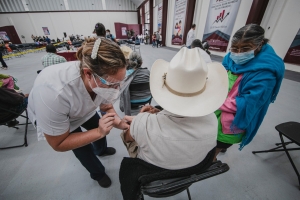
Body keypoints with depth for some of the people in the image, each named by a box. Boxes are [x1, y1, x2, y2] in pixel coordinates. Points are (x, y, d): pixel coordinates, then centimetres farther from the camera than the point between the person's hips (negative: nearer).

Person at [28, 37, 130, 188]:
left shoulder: (105, 78, -32)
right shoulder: (53, 94, -45)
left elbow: (107, 108, -13)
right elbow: (58, 144, -29)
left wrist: (121, 124, -31)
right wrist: (98, 133, -41)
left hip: (82, 109, 4)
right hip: (47, 113, -3)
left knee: (99, 128, 17)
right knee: (83, 147, 0)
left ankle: (101, 150, 54)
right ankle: (98, 174, 35)